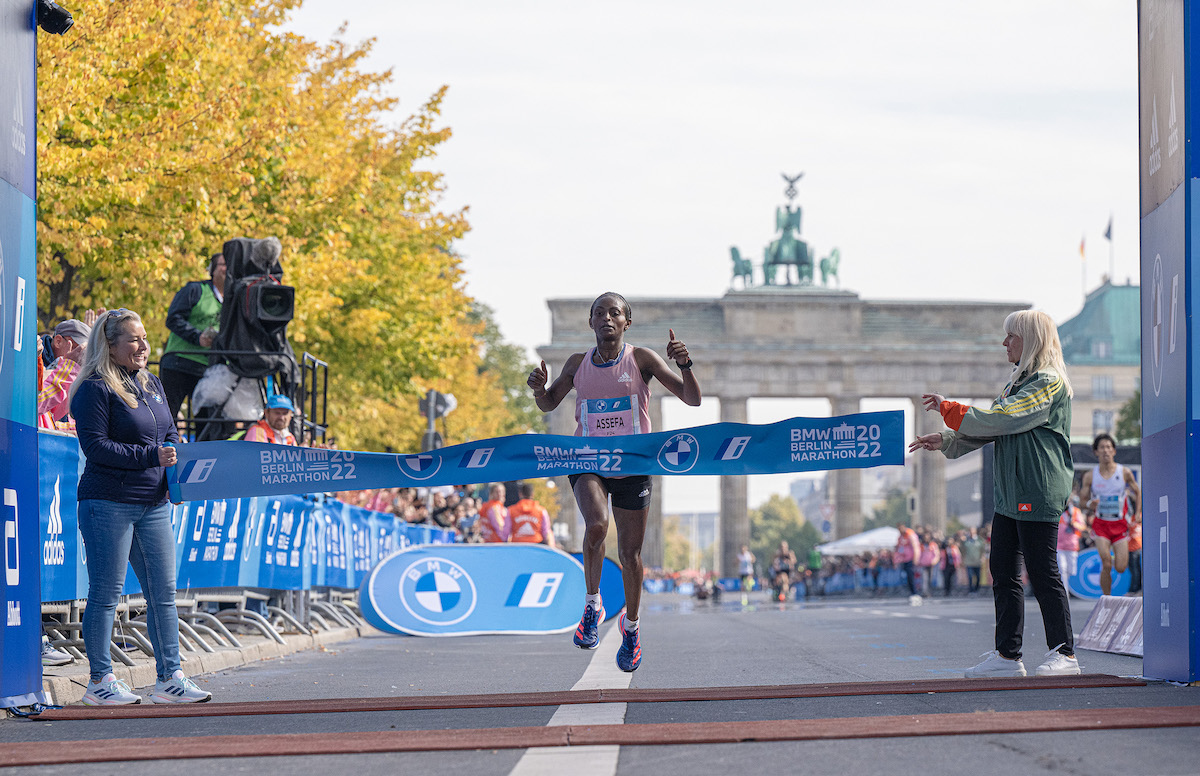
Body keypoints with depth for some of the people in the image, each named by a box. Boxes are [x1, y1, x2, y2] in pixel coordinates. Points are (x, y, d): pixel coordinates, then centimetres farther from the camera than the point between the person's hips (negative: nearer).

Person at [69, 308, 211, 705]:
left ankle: (169, 677, 12)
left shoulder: (151, 384, 16)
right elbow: (95, 445, -16)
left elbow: (170, 434, 22)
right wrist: (150, 456, -20)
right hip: (108, 504, -7)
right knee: (106, 593, -2)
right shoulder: (94, 389, -8)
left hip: (154, 504, 8)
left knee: (163, 592, 7)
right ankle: (100, 680, 5)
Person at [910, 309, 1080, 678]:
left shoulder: (1048, 383, -11)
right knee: (1004, 573, 8)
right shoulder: (1019, 383, 20)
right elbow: (994, 429, 21)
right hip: (1011, 493, 10)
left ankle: (1064, 654, 0)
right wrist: (945, 441, 12)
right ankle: (1007, 655, 12)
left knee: (1042, 572, -7)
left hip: (1038, 493, -10)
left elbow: (998, 420, -17)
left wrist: (948, 408, -10)